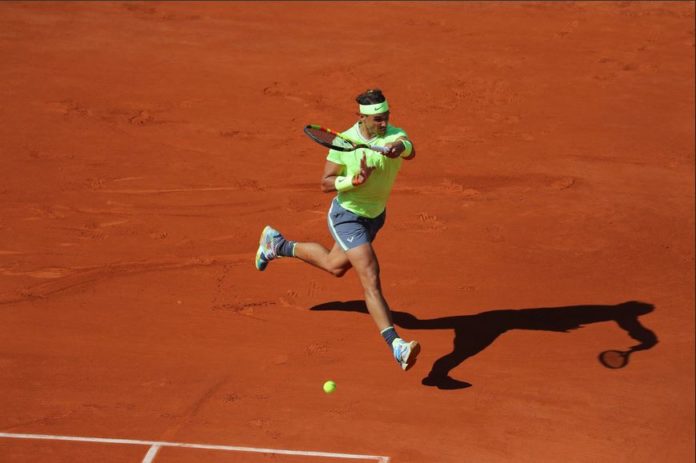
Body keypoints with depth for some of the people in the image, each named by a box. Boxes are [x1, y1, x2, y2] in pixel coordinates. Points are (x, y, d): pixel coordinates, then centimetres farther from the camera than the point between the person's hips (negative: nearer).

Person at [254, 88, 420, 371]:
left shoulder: (395, 135, -16)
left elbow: (410, 152, -39)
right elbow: (325, 184, -17)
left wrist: (400, 147, -63)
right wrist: (354, 180, -34)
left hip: (375, 216, 6)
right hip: (346, 217, -6)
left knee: (336, 267, 27)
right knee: (370, 277, -21)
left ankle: (277, 245, 51)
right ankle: (396, 346, -29)